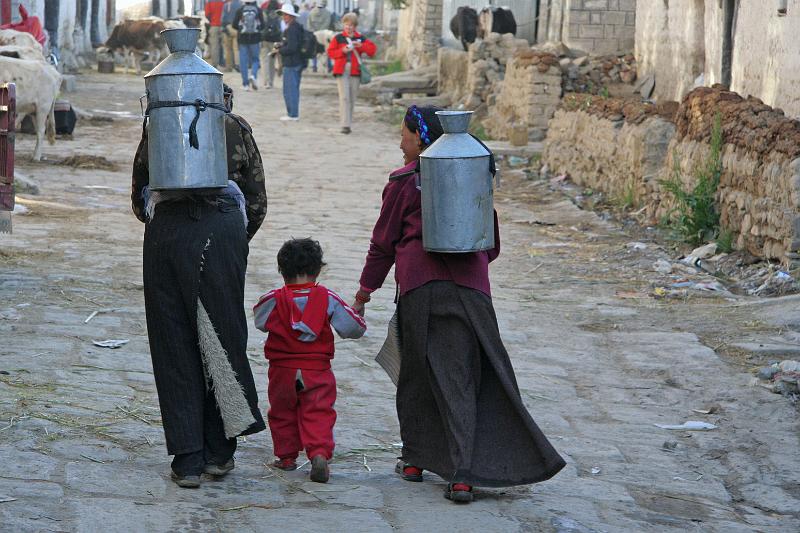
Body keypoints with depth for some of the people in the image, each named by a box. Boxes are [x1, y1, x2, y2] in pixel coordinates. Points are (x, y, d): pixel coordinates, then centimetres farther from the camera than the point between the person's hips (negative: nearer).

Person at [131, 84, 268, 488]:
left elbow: (138, 198, 19)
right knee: (223, 338, 8)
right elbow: (257, 201, 12)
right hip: (223, 230, -1)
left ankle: (187, 459, 2)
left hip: (165, 231, 1)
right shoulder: (236, 128, 13)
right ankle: (218, 452, 11)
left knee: (174, 344, 5)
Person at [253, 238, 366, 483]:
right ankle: (320, 453, -20)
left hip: (282, 370, 0)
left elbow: (260, 321, 12)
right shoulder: (328, 298, -7)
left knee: (282, 413, 17)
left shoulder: (274, 299, -7)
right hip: (318, 371, 0)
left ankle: (286, 456, 23)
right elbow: (354, 328, -2)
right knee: (318, 415, 0)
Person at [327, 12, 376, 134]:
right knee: (344, 97, -13)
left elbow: (372, 49, 1)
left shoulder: (360, 38, 8)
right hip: (341, 71, -2)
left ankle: (348, 123, 19)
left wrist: (361, 46, -14)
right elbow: (330, 52, 4)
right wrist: (342, 51, -12)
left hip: (355, 71, 2)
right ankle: (345, 125, -18)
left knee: (352, 99, 7)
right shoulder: (338, 38, 6)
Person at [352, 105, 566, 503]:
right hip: (470, 287, 3)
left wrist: (363, 294, 15)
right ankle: (462, 474, -10)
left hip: (420, 288, -3)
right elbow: (491, 242, 18)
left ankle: (415, 459, 22)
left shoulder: (404, 181, 0)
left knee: (417, 373, 12)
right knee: (463, 379, 0)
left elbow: (383, 243, 5)